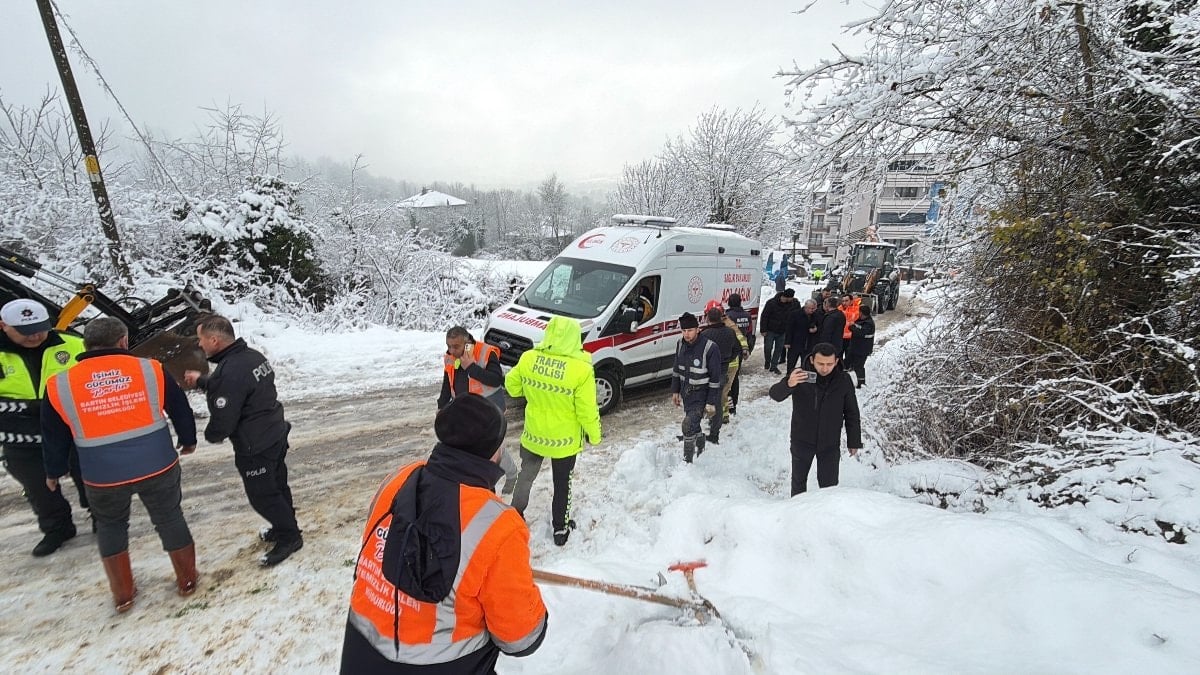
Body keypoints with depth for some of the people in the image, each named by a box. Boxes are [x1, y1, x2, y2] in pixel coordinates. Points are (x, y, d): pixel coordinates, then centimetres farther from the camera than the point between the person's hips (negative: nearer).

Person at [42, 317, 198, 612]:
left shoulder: (60, 386, -4)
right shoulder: (150, 369, -7)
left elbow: (55, 437, 9)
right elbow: (180, 409, 4)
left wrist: (54, 471, 26)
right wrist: (188, 441, 21)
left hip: (103, 477, 1)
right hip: (158, 466, 0)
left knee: (110, 527, 24)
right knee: (170, 519, 16)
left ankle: (122, 594, 32)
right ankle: (186, 580, 30)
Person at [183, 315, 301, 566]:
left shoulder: (229, 372, -28)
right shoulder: (253, 356, 2)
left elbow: (222, 421, -21)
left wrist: (210, 435, -1)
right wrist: (202, 381, 21)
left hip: (255, 447, -9)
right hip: (276, 435, 9)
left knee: (262, 495, 7)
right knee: (277, 486, 22)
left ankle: (289, 537, 20)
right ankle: (284, 527, 38)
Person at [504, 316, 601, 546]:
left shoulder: (528, 358, -14)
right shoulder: (581, 369, -25)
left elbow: (512, 385, 3)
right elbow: (587, 409, -19)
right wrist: (594, 435, -2)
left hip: (533, 433, 3)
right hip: (565, 439, -2)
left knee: (526, 475, 27)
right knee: (562, 483, 19)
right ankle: (560, 529, 33)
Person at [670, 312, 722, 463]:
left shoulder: (710, 347, -22)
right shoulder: (681, 343, -3)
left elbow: (715, 378, -17)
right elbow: (676, 369, 11)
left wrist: (711, 403, -16)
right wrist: (675, 391, 12)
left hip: (701, 395, -6)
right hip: (686, 393, 6)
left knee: (688, 425, -15)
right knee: (693, 424, 19)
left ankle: (687, 461, -3)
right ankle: (700, 449, 43)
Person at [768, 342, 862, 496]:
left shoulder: (843, 380, -12)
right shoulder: (800, 375, -16)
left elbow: (852, 413, -1)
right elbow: (775, 394, -25)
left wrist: (854, 441, 4)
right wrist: (788, 384, -47)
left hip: (830, 443, 0)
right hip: (801, 441, 0)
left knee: (829, 484, 12)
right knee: (798, 480, 19)